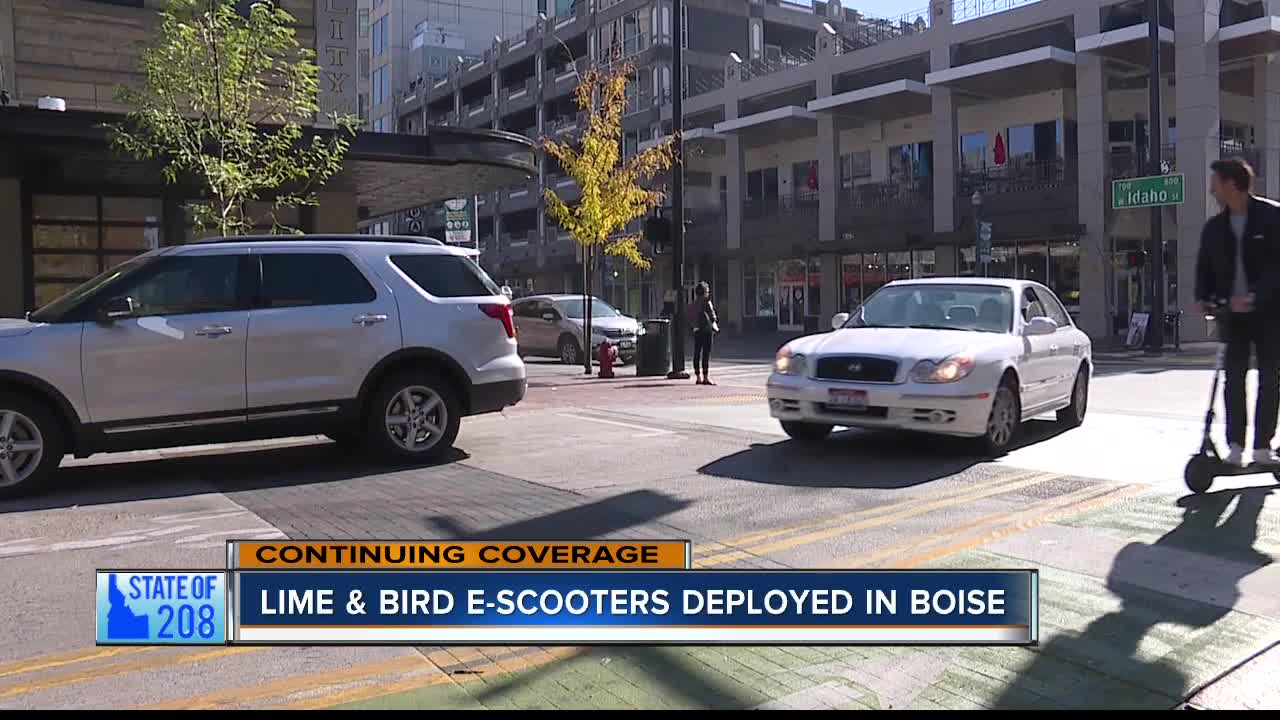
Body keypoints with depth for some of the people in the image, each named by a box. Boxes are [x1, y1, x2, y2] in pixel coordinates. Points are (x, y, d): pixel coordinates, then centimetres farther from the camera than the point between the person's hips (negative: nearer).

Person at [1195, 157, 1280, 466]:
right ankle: (1235, 445, -1)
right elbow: (1205, 267, 13)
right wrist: (1203, 298, -5)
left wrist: (1254, 295, -23)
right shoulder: (1214, 227, 9)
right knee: (1234, 377, -3)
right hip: (1232, 312, 3)